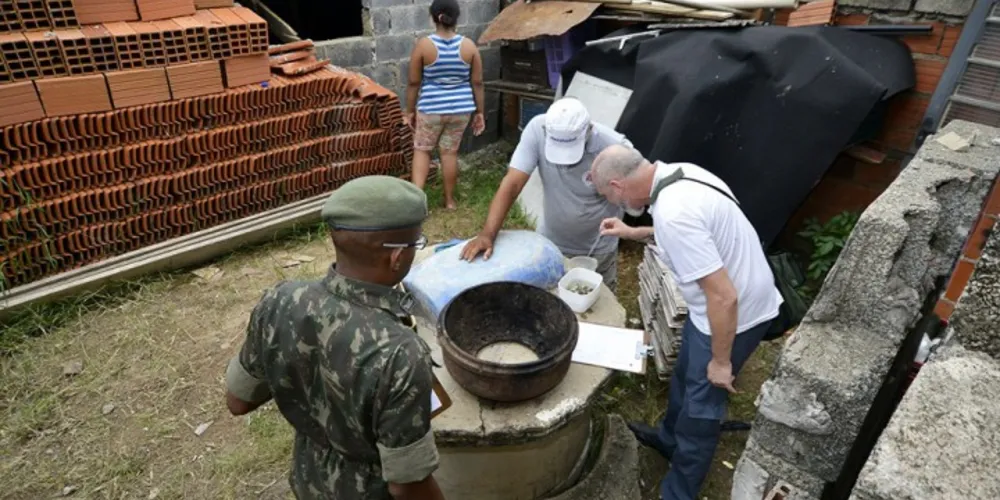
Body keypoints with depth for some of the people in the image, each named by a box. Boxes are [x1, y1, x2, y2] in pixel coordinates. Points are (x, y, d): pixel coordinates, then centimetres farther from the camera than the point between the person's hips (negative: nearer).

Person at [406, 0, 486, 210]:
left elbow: (414, 83, -6)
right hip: (460, 108, 2)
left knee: (422, 149, 14)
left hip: (431, 109, -2)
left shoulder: (423, 45, -10)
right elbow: (477, 83, -1)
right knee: (450, 152, 13)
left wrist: (410, 111, 5)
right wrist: (479, 112, 7)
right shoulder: (469, 45, -4)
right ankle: (449, 200, 21)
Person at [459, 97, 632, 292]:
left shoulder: (613, 146, -28)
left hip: (598, 249, -1)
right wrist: (487, 235, -34)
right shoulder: (537, 130, -25)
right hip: (550, 241, 1)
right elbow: (512, 184, -26)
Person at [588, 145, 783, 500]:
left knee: (701, 403, 9)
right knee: (685, 377, 27)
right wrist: (635, 233, 14)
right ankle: (669, 439, 52)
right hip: (736, 299, 9)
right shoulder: (681, 174, -4)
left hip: (735, 315, -9)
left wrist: (720, 361, -18)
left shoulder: (673, 213, -34)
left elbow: (724, 297, -32)